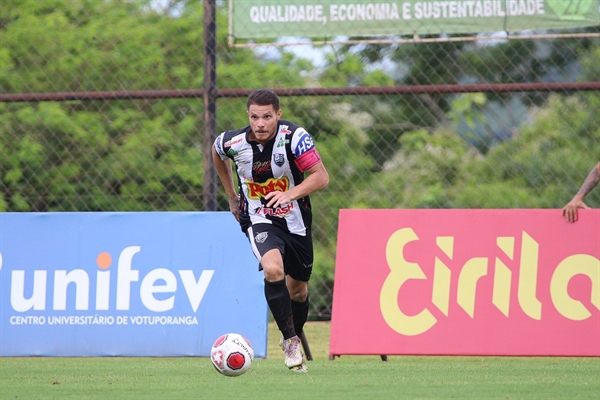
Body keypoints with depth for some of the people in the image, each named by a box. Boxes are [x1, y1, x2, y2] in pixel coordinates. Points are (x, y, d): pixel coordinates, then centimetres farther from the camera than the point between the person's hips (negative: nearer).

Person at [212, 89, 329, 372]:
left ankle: (295, 336, 45)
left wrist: (291, 194, -40)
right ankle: (290, 340, -17)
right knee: (273, 269, -30)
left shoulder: (294, 137, -22)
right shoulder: (233, 142, -16)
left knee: (298, 289, 15)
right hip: (258, 219, -1)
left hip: (295, 219, 1)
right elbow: (216, 152, 10)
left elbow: (321, 176, -24)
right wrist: (231, 195, 16)